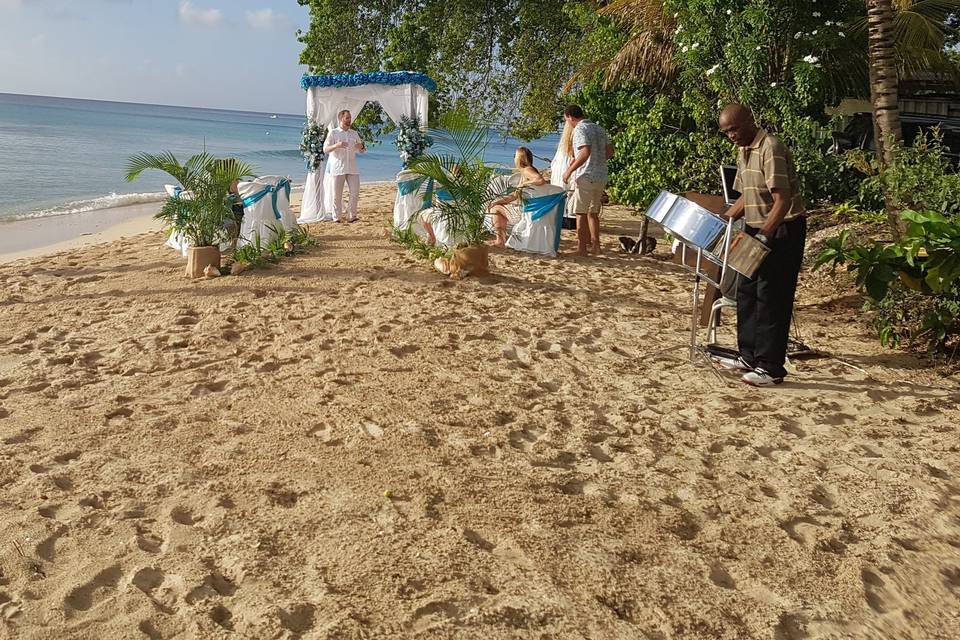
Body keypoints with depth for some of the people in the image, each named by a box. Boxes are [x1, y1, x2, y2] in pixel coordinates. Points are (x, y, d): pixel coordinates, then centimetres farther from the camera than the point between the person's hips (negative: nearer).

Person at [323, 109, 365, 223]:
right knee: (337, 194, -2)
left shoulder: (354, 134, 14)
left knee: (355, 191, -4)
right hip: (338, 168, -3)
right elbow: (325, 149, -4)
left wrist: (361, 147, -6)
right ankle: (336, 217, 8)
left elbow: (361, 150, 19)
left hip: (352, 168, 4)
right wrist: (336, 145, -22)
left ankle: (352, 216, 7)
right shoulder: (333, 133, 2)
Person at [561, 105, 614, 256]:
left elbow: (585, 152, -23)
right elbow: (610, 152, 13)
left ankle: (582, 248, 1)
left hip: (586, 177, -8)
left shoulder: (580, 129, -10)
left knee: (581, 213, 0)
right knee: (593, 212, 17)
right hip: (601, 177, 8)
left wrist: (570, 170, -18)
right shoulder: (599, 128, 14)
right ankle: (595, 246, 20)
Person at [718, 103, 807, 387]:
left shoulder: (771, 149, -18)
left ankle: (771, 368, 0)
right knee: (746, 292, 13)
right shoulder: (743, 151, 11)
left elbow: (783, 200, -24)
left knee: (771, 298, -7)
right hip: (757, 229, 10)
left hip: (782, 230, -10)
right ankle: (750, 356, 25)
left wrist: (763, 236, -31)